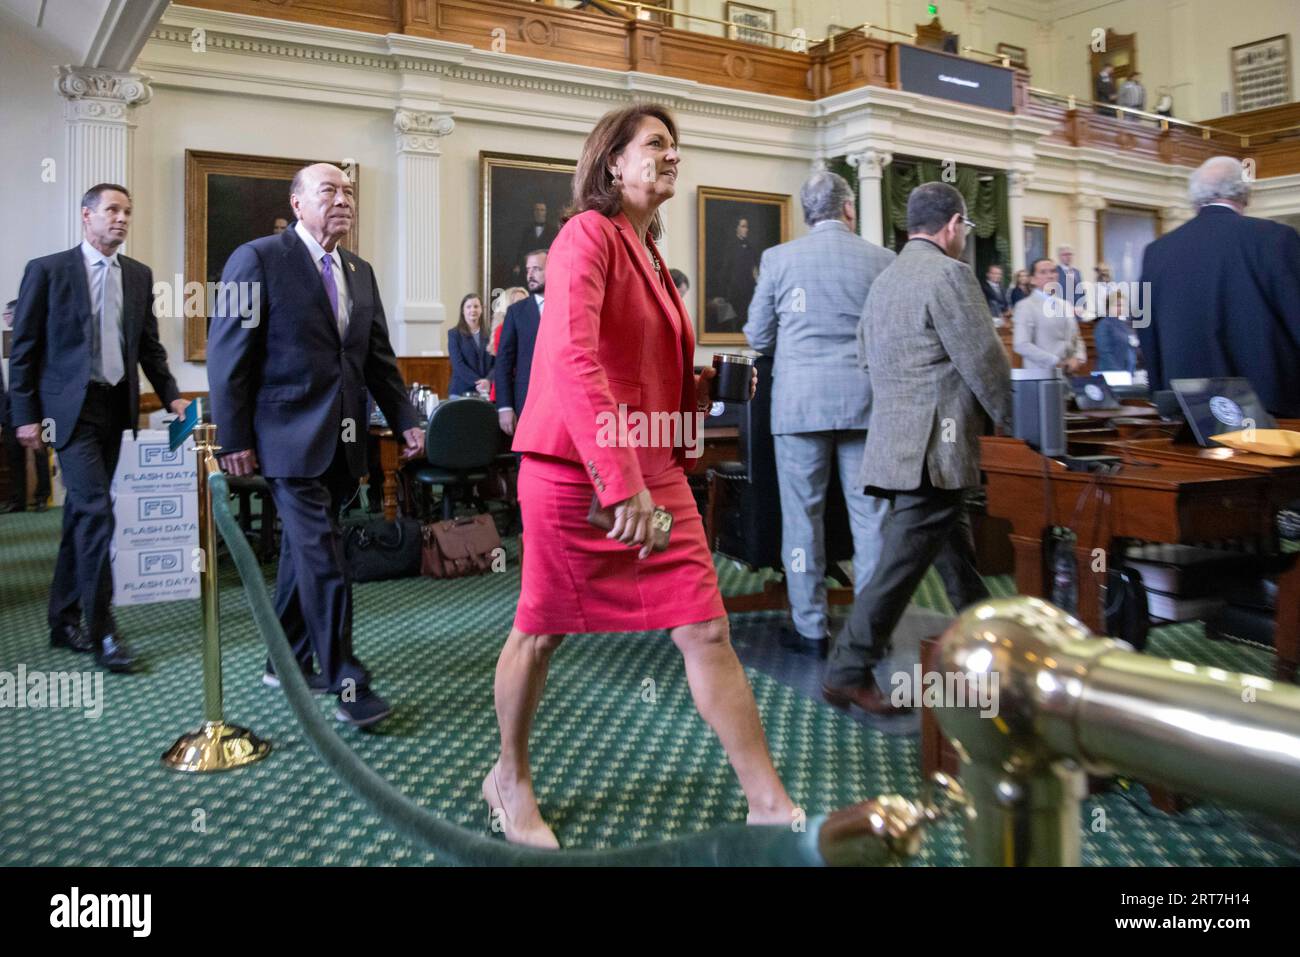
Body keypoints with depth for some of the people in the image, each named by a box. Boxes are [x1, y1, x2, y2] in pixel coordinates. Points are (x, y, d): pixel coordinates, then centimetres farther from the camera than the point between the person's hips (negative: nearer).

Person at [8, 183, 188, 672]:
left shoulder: (139, 275, 10)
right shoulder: (47, 270, -3)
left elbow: (150, 345, 14)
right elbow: (23, 348, -3)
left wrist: (170, 395, 1)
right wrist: (25, 415, -7)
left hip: (116, 406, 5)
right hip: (71, 407, -5)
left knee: (81, 512, 12)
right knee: (97, 510, -13)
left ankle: (64, 620, 23)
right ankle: (102, 628, -6)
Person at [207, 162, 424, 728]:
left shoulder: (360, 272, 15)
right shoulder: (259, 259, -5)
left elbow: (379, 357, 16)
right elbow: (227, 354, -8)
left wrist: (404, 421, 7)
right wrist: (234, 439, -12)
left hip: (341, 440, 7)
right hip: (291, 437, -7)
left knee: (303, 551, 16)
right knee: (322, 559, -9)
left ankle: (287, 660, 29)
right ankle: (346, 684, -3)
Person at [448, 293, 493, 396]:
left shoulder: (488, 334, 11)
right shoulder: (454, 334, 3)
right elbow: (458, 364, -6)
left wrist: (488, 380, -15)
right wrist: (478, 382, -17)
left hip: (485, 391, 2)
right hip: (461, 391, -2)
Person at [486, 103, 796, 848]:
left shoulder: (651, 256, 15)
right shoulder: (589, 234, -10)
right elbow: (573, 356, -25)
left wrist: (709, 388, 5)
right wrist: (619, 477, -33)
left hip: (656, 473, 7)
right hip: (578, 472, -7)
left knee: (708, 632, 2)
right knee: (544, 630, 10)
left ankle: (770, 802, 10)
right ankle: (511, 777, 33)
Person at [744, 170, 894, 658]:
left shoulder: (778, 258, 0)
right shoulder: (882, 260, 2)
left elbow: (758, 337, 5)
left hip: (800, 400, -1)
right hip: (864, 399, 1)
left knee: (803, 516, 6)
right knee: (869, 514, 8)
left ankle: (811, 630, 11)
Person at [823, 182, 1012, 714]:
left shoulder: (884, 281, 17)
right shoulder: (948, 274, -10)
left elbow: (870, 360, 21)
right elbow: (985, 361, -12)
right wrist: (1014, 421, 2)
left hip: (895, 440, 10)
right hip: (934, 448, -9)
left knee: (956, 555, 19)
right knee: (903, 564, -6)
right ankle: (848, 672, -3)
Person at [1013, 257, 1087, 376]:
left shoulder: (1066, 306, 17)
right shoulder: (1025, 306, -5)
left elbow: (1076, 339, 20)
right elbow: (1021, 345, -15)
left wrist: (1078, 359, -2)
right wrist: (1055, 362, -17)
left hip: (1070, 374, 6)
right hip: (1042, 375, -6)